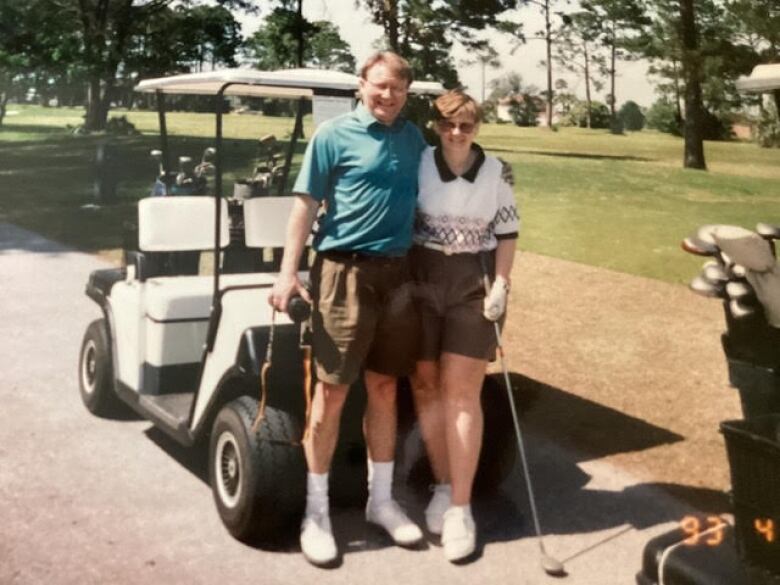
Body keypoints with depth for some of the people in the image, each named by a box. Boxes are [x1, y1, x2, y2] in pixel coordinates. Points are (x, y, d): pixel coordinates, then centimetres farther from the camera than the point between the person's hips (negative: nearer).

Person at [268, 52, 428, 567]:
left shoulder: (414, 138, 12)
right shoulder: (334, 135, -3)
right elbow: (305, 205, -5)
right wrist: (288, 271, -13)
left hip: (398, 273, 5)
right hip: (345, 272, -4)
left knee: (384, 388, 11)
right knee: (332, 391, -2)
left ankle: (382, 499, 23)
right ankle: (316, 510, 10)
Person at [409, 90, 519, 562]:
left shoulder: (497, 173, -1)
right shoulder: (417, 165, -2)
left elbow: (507, 233, 4)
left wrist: (501, 284, -6)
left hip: (475, 287, -1)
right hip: (421, 283, 2)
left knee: (461, 393, -3)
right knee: (425, 386, 7)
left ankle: (460, 506, 3)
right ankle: (444, 485, 24)